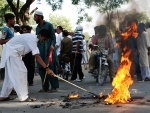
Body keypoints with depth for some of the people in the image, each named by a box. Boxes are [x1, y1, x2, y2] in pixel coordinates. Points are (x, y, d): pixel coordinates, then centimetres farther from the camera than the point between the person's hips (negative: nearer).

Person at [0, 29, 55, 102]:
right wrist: (47, 69, -34)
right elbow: (37, 57, -31)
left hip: (11, 51, 10)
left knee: (11, 75, 14)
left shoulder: (33, 38, 7)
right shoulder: (32, 39, -23)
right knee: (21, 72, -11)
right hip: (11, 51, -10)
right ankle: (24, 97, -9)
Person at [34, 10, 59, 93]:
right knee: (41, 69, 5)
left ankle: (54, 87, -3)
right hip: (40, 51, 7)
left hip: (48, 50, -7)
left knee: (50, 69, -8)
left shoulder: (48, 25, 0)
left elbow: (53, 37, -4)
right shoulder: (37, 27, 19)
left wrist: (52, 45, -20)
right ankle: (45, 87, 12)